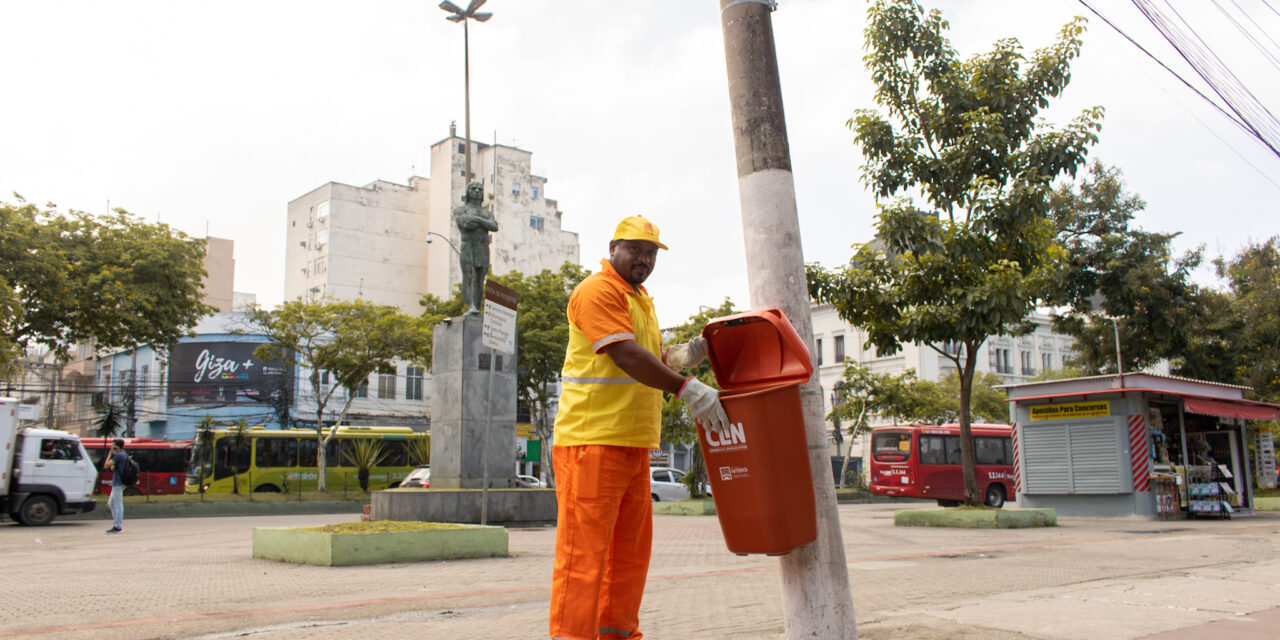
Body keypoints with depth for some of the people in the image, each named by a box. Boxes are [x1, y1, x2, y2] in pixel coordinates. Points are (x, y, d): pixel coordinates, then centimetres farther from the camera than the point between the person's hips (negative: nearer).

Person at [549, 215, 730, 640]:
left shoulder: (640, 300, 22)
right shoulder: (598, 291, -9)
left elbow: (653, 361, 23)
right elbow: (626, 355, -20)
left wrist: (686, 356, 2)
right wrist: (687, 390, -23)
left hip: (633, 444, 10)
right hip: (593, 440, -10)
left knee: (631, 547, 14)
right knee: (584, 548, -8)